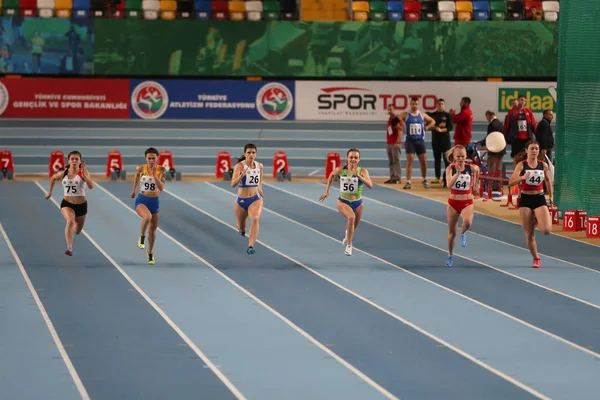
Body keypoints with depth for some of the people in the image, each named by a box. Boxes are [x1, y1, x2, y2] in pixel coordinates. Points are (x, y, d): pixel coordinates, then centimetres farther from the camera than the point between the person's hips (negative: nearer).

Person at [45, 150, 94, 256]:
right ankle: (69, 248, -35)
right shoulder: (63, 173, -6)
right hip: (67, 204, -1)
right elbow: (53, 178, 17)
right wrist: (50, 192, 21)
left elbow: (91, 186, -29)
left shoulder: (83, 172, -13)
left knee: (77, 231, 19)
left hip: (81, 205, 1)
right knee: (70, 221, -33)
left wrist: (84, 173, -37)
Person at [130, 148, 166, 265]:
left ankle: (150, 252, 39)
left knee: (153, 229, 14)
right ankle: (142, 236, -7)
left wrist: (154, 175, -30)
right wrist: (134, 190, 28)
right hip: (141, 200, -2)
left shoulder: (161, 170, -11)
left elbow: (161, 188, -20)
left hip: (154, 202, 2)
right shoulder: (141, 168, -9)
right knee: (147, 216, -36)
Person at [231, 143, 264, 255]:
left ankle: (251, 246, -35)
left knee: (255, 219, -30)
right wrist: (241, 175, -38)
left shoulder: (259, 166, -1)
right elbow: (233, 184, -23)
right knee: (241, 228, 16)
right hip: (241, 201, -1)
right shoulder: (239, 166, -13)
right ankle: (241, 229, 56)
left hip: (255, 199, 1)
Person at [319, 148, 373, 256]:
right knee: (351, 217, -33)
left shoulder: (362, 171, -14)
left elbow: (370, 185, -26)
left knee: (353, 227, 20)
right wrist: (327, 191, 12)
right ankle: (349, 245, -20)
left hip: (357, 203, 2)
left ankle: (347, 236, 60)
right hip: (343, 202, -2)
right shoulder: (340, 170, -10)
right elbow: (332, 175, 11)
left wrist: (358, 175, -35)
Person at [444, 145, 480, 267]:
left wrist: (475, 183, 13)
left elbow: (477, 169, 20)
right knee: (452, 232, 12)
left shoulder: (471, 168, -6)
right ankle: (450, 255, 35)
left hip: (467, 202, 0)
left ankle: (463, 233, 4)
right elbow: (449, 185, -28)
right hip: (453, 203, 0)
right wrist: (458, 173, -39)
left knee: (467, 222, -33)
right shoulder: (450, 168, -11)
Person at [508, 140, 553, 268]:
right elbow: (510, 183, -16)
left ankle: (537, 221, 20)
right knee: (529, 234, 1)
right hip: (525, 200, -1)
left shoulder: (543, 165, 1)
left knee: (546, 230, -16)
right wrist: (522, 177, -32)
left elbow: (548, 181, 19)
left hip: (540, 199, 1)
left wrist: (551, 196, 19)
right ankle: (536, 258, 20)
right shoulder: (521, 165, -6)